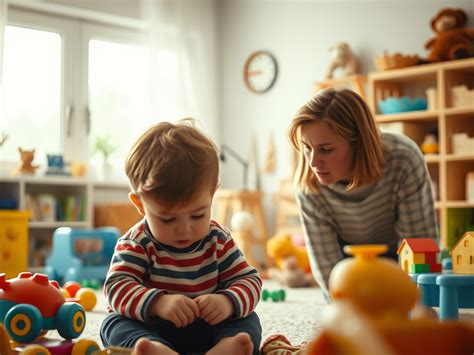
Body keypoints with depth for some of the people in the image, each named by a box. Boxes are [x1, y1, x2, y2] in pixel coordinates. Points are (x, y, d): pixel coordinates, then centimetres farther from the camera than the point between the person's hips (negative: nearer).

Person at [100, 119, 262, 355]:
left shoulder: (218, 240, -2)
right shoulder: (136, 243, -10)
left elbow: (249, 280, -5)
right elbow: (118, 286, -22)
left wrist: (229, 302, -29)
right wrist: (158, 303, -42)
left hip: (206, 330, 2)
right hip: (149, 332, -2)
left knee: (248, 321, -18)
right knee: (115, 324, -28)